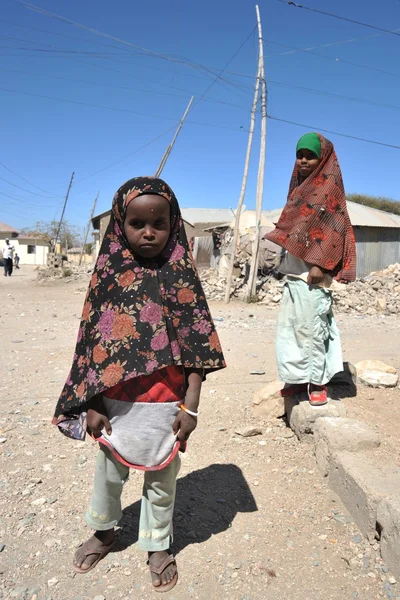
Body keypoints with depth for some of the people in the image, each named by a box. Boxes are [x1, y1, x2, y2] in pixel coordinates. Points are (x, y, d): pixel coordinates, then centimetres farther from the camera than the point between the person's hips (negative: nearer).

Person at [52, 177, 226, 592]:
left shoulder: (181, 277, -7)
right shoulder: (108, 274, -4)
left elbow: (196, 344, -6)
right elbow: (92, 343, -1)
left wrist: (190, 406, -8)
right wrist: (91, 404, -2)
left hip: (165, 404, -1)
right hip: (116, 402, 2)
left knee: (162, 479, 17)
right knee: (108, 472, 21)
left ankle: (157, 545, 43)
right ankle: (103, 531, 50)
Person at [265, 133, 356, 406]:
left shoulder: (329, 187, -4)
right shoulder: (302, 188, 20)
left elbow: (333, 229, -13)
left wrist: (319, 265, -21)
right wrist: (287, 265, 16)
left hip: (311, 274, -9)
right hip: (293, 273, 9)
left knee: (310, 328, -6)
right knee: (288, 327, 10)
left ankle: (318, 382, 7)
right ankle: (300, 378, 21)